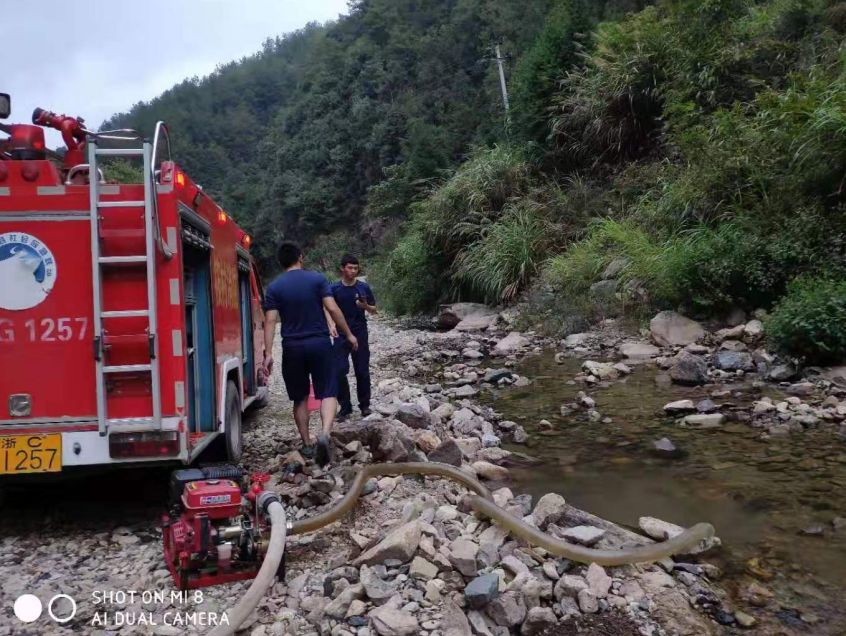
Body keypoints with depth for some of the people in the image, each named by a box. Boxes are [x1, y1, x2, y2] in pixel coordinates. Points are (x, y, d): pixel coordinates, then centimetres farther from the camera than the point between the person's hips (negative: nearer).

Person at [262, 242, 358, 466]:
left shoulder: (274, 287, 1)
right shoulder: (317, 279, -1)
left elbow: (270, 321, -5)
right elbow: (332, 308, -7)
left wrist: (268, 353, -5)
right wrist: (349, 334, 1)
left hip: (292, 347, 2)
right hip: (320, 343, -1)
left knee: (300, 398, 15)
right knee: (328, 393, 2)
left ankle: (307, 445, 20)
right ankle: (325, 434, -22)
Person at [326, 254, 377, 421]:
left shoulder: (364, 287, 0)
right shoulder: (335, 289, -2)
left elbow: (374, 310, 7)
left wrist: (365, 306, -15)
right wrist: (331, 325, -18)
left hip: (360, 334, 1)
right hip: (341, 334, 0)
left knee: (362, 371, 4)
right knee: (340, 371, -6)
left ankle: (365, 405, 20)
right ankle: (345, 407, 6)